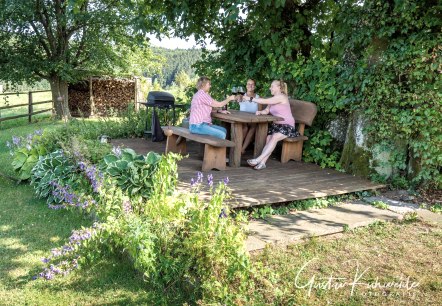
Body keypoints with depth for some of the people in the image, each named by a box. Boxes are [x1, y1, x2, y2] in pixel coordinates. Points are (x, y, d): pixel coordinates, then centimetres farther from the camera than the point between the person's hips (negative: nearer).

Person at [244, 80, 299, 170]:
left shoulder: (281, 97, -10)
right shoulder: (273, 99, 18)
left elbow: (265, 101, -20)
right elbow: (266, 110, 12)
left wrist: (250, 99, -18)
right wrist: (260, 112, -11)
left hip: (287, 126, -7)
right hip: (276, 125, 7)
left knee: (274, 137, -32)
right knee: (268, 138, -22)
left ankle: (259, 159, -39)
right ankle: (262, 162, -34)